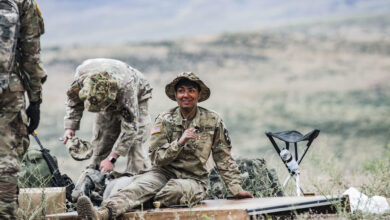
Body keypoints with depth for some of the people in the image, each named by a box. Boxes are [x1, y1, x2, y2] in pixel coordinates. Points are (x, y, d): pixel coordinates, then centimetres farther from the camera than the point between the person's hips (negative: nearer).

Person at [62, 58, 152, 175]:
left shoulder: (126, 87, -46)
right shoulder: (81, 77, -34)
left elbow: (129, 128, -40)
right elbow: (74, 100, -9)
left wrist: (111, 158, -40)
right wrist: (70, 127, -20)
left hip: (136, 98, -4)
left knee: (133, 142, -20)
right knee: (100, 142, -2)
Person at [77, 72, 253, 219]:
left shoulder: (213, 121, 3)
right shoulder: (165, 120, 2)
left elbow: (224, 158, 10)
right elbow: (157, 158, -4)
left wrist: (236, 188, 5)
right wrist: (180, 142, -18)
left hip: (194, 179, 0)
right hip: (164, 173, 0)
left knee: (175, 189, -39)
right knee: (139, 185, -33)